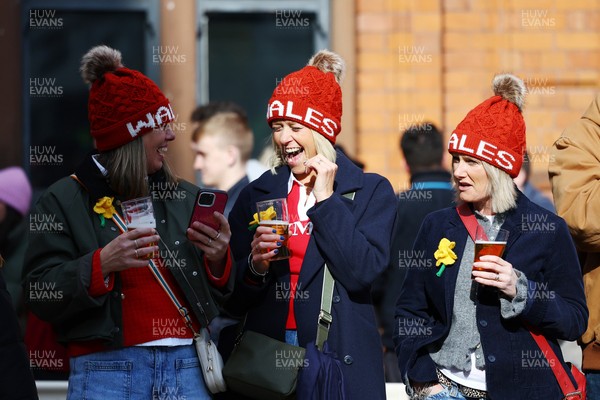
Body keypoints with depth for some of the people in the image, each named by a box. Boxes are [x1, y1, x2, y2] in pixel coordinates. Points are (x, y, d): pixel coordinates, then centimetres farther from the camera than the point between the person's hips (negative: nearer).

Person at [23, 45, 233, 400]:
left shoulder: (185, 197, 13)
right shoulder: (65, 200, 0)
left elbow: (216, 294, 16)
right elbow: (42, 296, -6)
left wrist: (218, 259, -4)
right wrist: (101, 265, -20)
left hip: (187, 369, 4)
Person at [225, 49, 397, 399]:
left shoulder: (371, 191, 1)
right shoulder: (256, 195, 8)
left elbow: (362, 272, -15)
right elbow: (233, 301, 8)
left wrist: (325, 199, -11)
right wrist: (255, 266, -12)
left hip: (341, 359, -2)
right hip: (268, 356, 3)